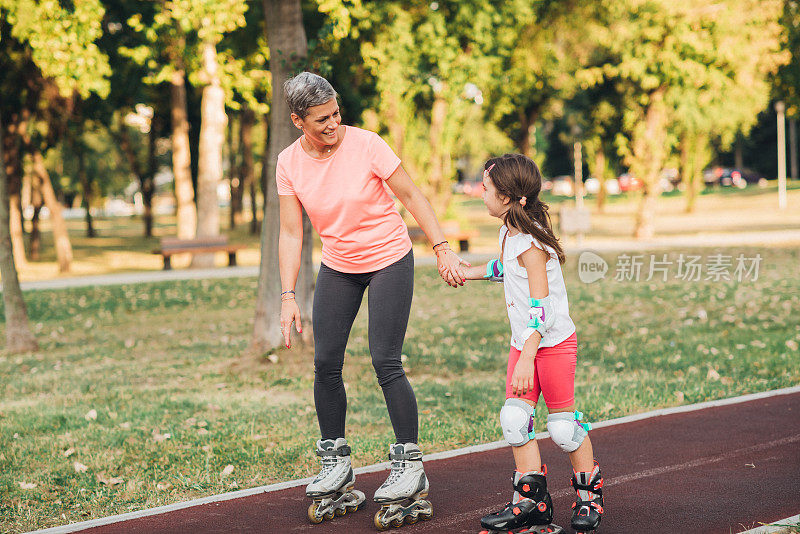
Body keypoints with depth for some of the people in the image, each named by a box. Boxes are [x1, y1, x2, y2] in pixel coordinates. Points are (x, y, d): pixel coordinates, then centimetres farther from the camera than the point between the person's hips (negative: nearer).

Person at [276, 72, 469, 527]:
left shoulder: (365, 144, -18)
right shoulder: (289, 163, -6)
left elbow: (412, 195, -11)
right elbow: (291, 234, -3)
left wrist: (442, 249, -16)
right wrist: (288, 295, -9)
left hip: (389, 259, -4)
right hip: (337, 266, 4)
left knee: (386, 362, -12)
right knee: (326, 363, -1)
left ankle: (410, 467, -2)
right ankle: (336, 465, 13)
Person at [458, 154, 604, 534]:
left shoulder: (530, 243, -23)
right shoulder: (508, 233, 6)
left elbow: (540, 307, -28)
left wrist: (527, 359, -33)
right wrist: (467, 272, 35)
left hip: (554, 343, -8)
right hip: (523, 343, 9)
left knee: (562, 423, -2)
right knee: (514, 417, 0)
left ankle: (589, 495, 17)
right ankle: (531, 502, 6)